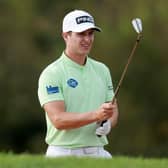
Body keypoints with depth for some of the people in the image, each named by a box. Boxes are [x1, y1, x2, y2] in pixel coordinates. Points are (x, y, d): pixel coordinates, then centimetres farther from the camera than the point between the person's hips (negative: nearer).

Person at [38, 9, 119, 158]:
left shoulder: (102, 70, 12)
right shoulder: (51, 74, -7)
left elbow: (113, 110, 16)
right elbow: (58, 119, -17)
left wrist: (108, 123, -8)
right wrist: (95, 115, -29)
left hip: (98, 152, 5)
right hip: (64, 154, -5)